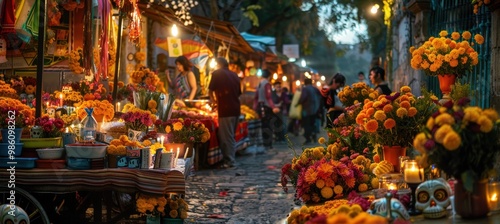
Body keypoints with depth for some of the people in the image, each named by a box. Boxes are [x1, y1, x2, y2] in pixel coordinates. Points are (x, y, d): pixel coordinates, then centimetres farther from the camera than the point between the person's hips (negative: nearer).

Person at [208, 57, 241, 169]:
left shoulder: (217, 73, -3)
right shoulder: (234, 75, 14)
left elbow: (211, 90, 2)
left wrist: (213, 99, 20)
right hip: (236, 109, 7)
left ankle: (230, 161, -1)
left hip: (225, 109, -7)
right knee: (230, 136, 17)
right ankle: (230, 158, 20)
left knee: (226, 137, -2)